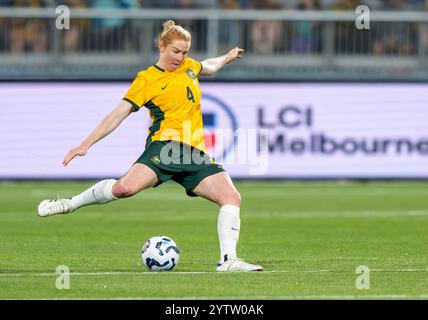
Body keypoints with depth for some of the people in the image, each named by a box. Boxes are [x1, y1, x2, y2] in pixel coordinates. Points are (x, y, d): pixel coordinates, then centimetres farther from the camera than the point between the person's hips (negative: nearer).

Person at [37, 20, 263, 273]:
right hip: (165, 146, -6)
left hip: (196, 154, 6)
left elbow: (208, 67, 46)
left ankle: (228, 260, -11)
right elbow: (119, 114, -2)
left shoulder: (189, 66, 19)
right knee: (125, 187, -29)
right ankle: (70, 204, -7)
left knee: (232, 197, -12)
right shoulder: (146, 80, 2)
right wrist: (87, 144, -8)